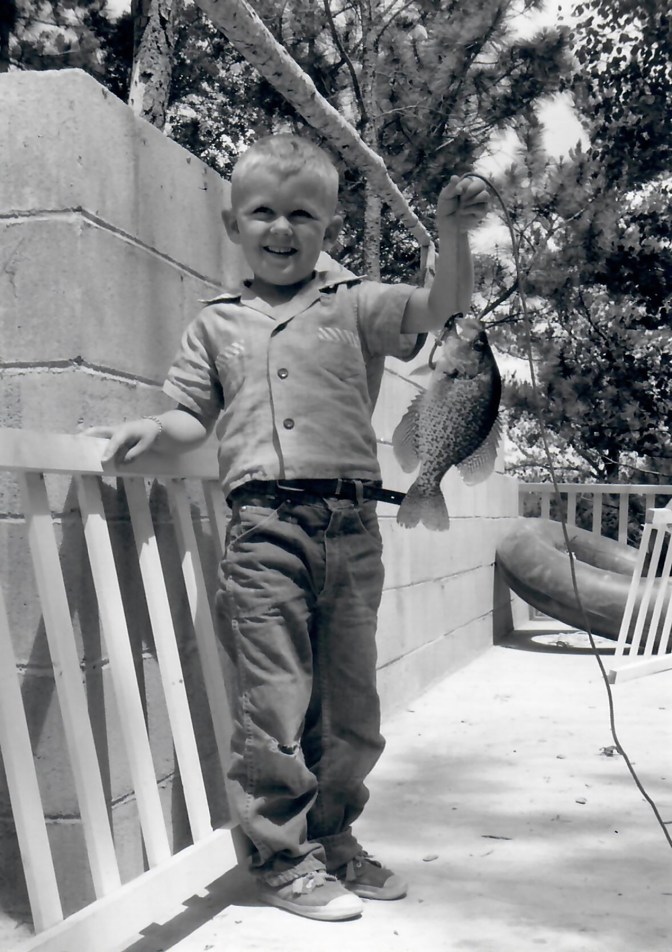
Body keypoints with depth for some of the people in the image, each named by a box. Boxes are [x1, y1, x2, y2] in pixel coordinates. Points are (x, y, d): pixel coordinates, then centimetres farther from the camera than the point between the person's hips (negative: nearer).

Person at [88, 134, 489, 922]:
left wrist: (452, 235, -16)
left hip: (350, 527, 1)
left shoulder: (355, 306, 10)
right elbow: (192, 413, 14)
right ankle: (281, 855, 12)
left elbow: (443, 308, -1)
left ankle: (332, 837, 28)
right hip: (264, 526, -1)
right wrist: (152, 430, -6)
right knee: (272, 698, -2)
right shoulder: (217, 324, 15)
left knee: (350, 697, 10)